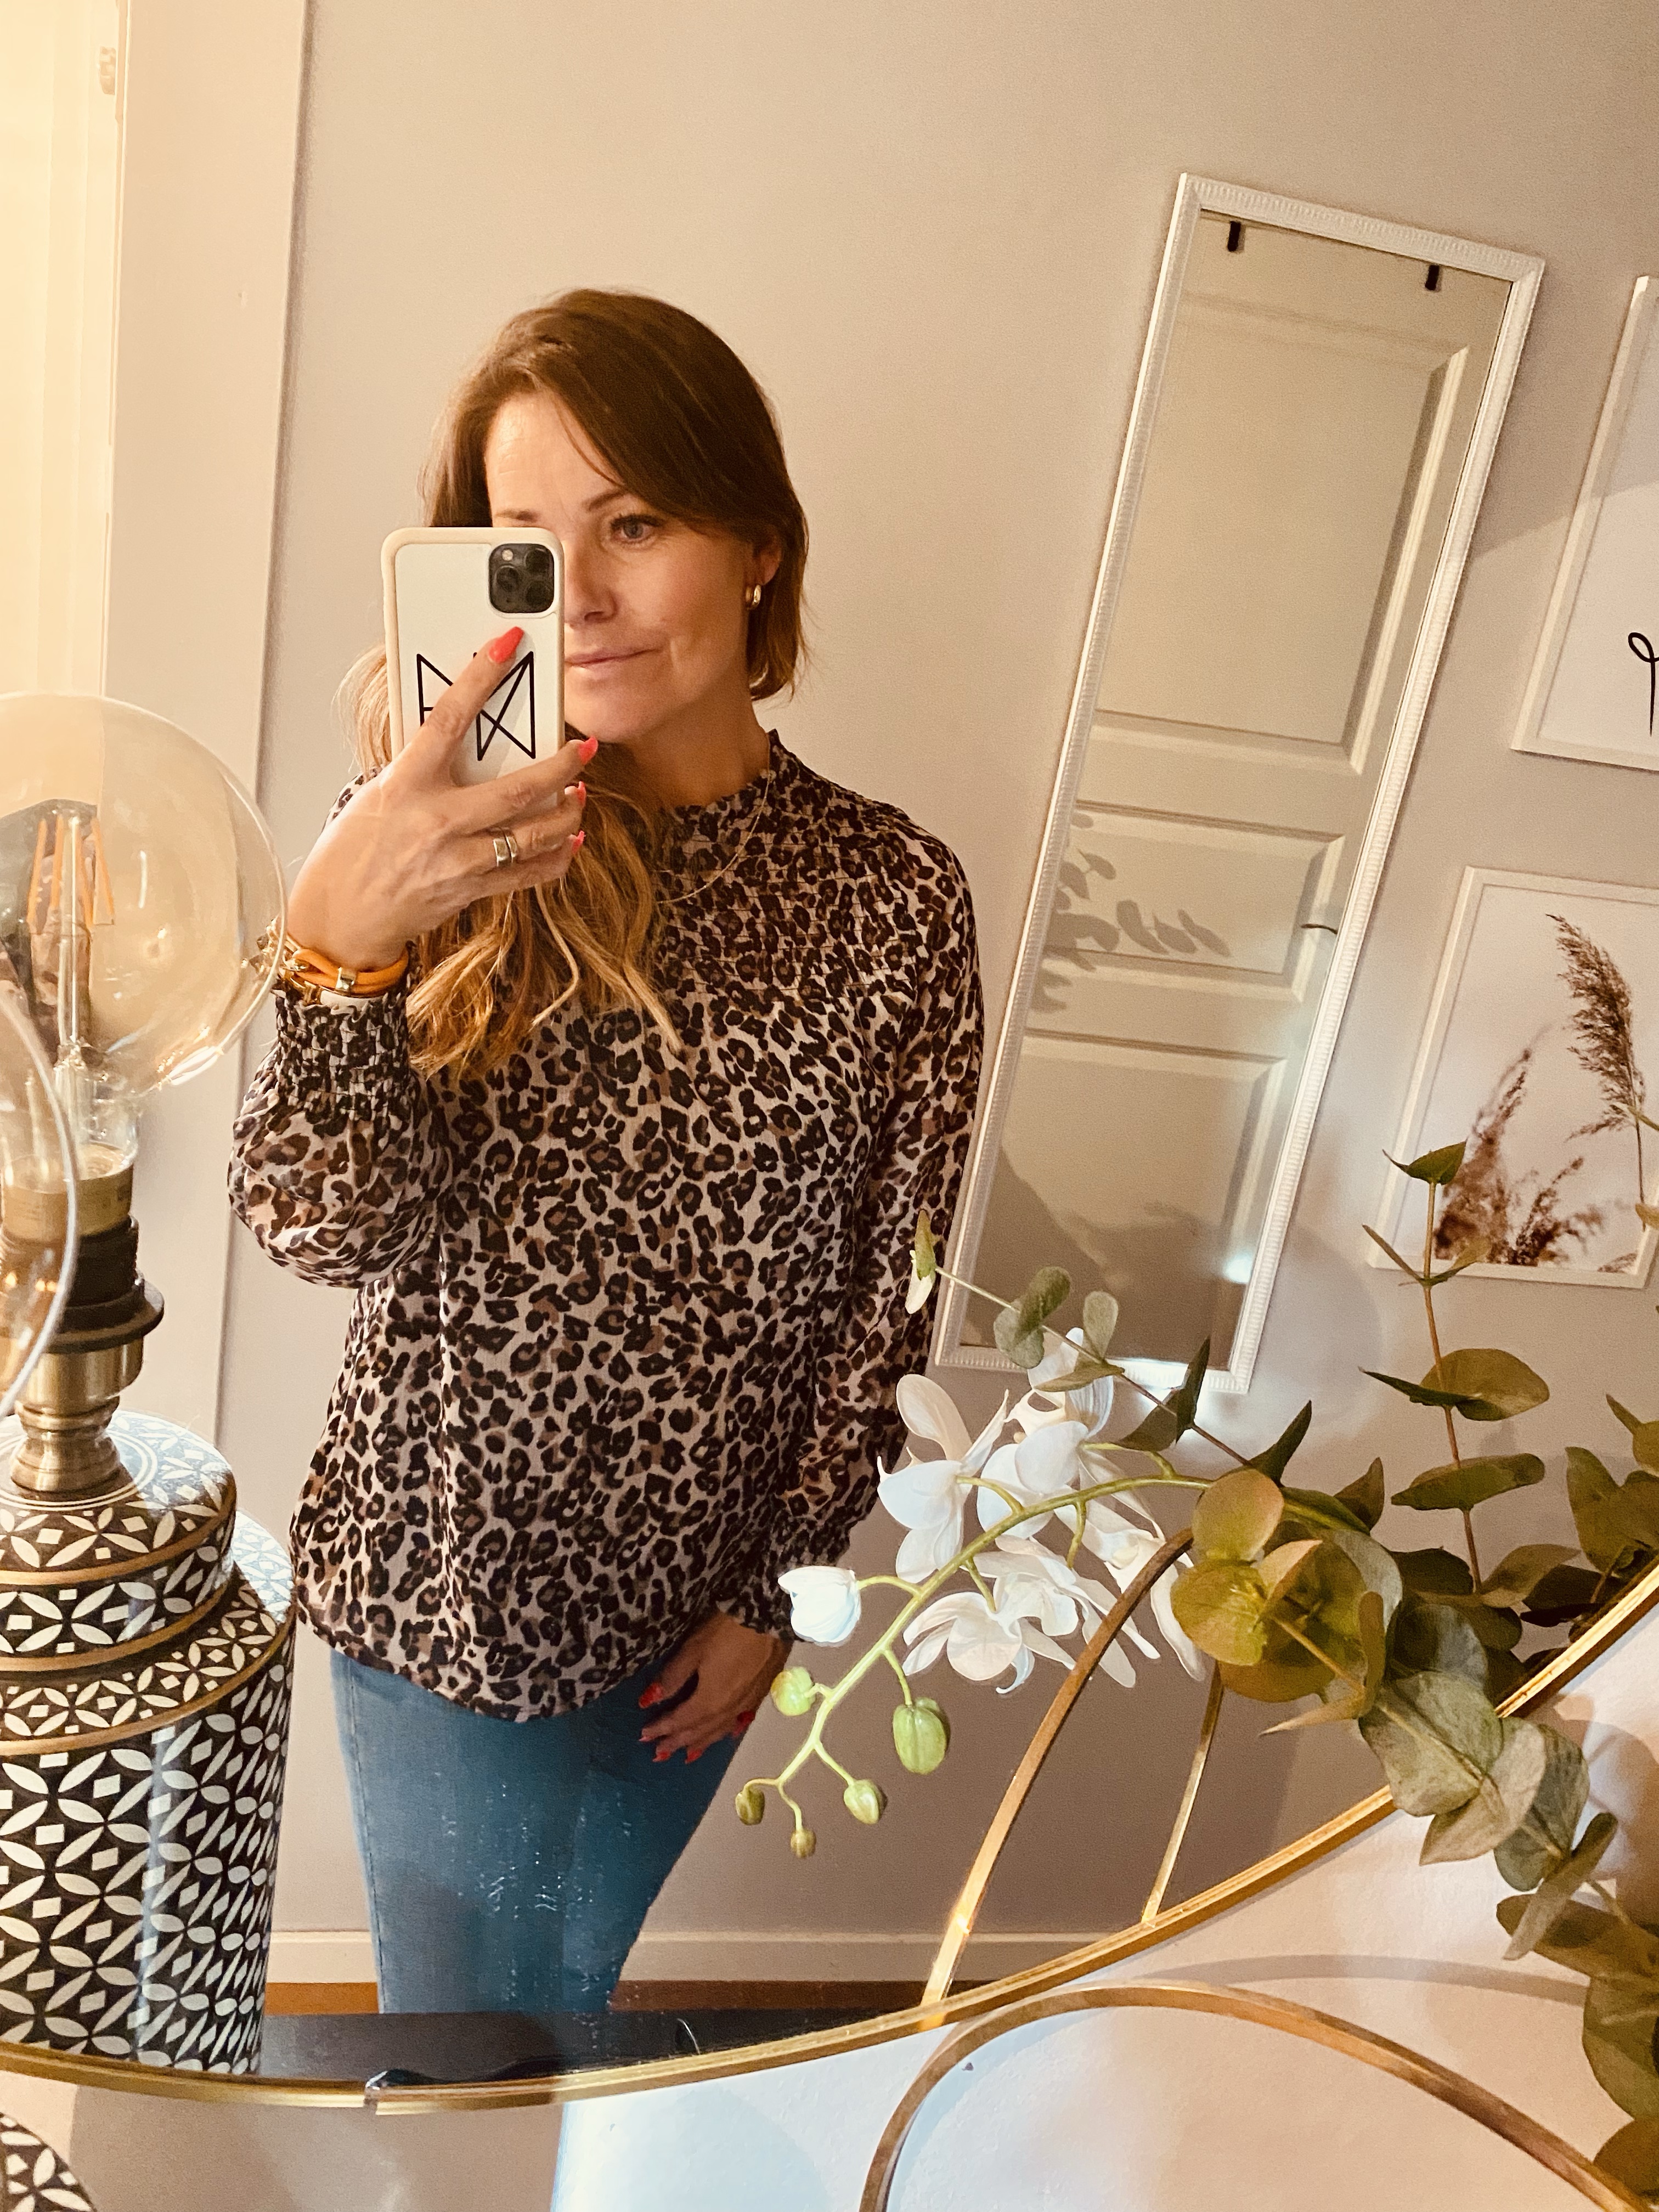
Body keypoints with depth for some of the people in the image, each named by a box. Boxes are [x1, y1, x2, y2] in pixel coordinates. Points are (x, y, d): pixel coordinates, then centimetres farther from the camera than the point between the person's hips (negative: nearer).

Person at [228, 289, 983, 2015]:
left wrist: (776, 1591, 0)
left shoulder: (893, 898, -11)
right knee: (461, 2027, 21)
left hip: (697, 1594, 1)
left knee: (575, 1985, 27)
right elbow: (324, 1229, -19)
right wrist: (342, 934, -37)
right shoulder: (446, 842, -11)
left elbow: (881, 1295, -5)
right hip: (450, 1574, -1)